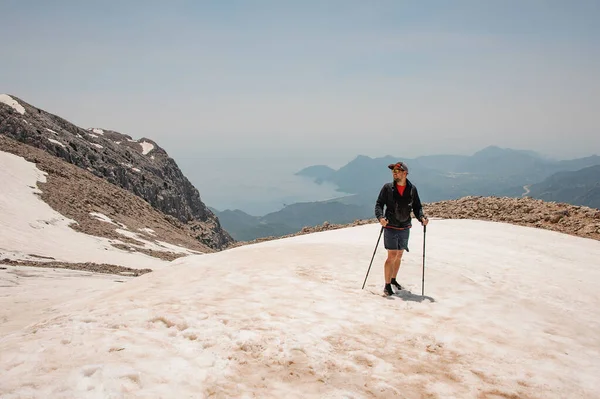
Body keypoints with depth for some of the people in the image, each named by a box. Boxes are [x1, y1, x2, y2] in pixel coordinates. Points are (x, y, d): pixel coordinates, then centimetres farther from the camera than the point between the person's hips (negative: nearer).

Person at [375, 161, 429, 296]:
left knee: (399, 255, 15)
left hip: (405, 228, 3)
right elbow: (379, 204, -4)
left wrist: (422, 217, -11)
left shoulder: (412, 189, 1)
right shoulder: (387, 187, -5)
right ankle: (387, 285, -1)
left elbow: (417, 207, 8)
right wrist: (380, 217, -22)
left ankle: (393, 280, 34)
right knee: (392, 256, -9)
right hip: (391, 228, -3)